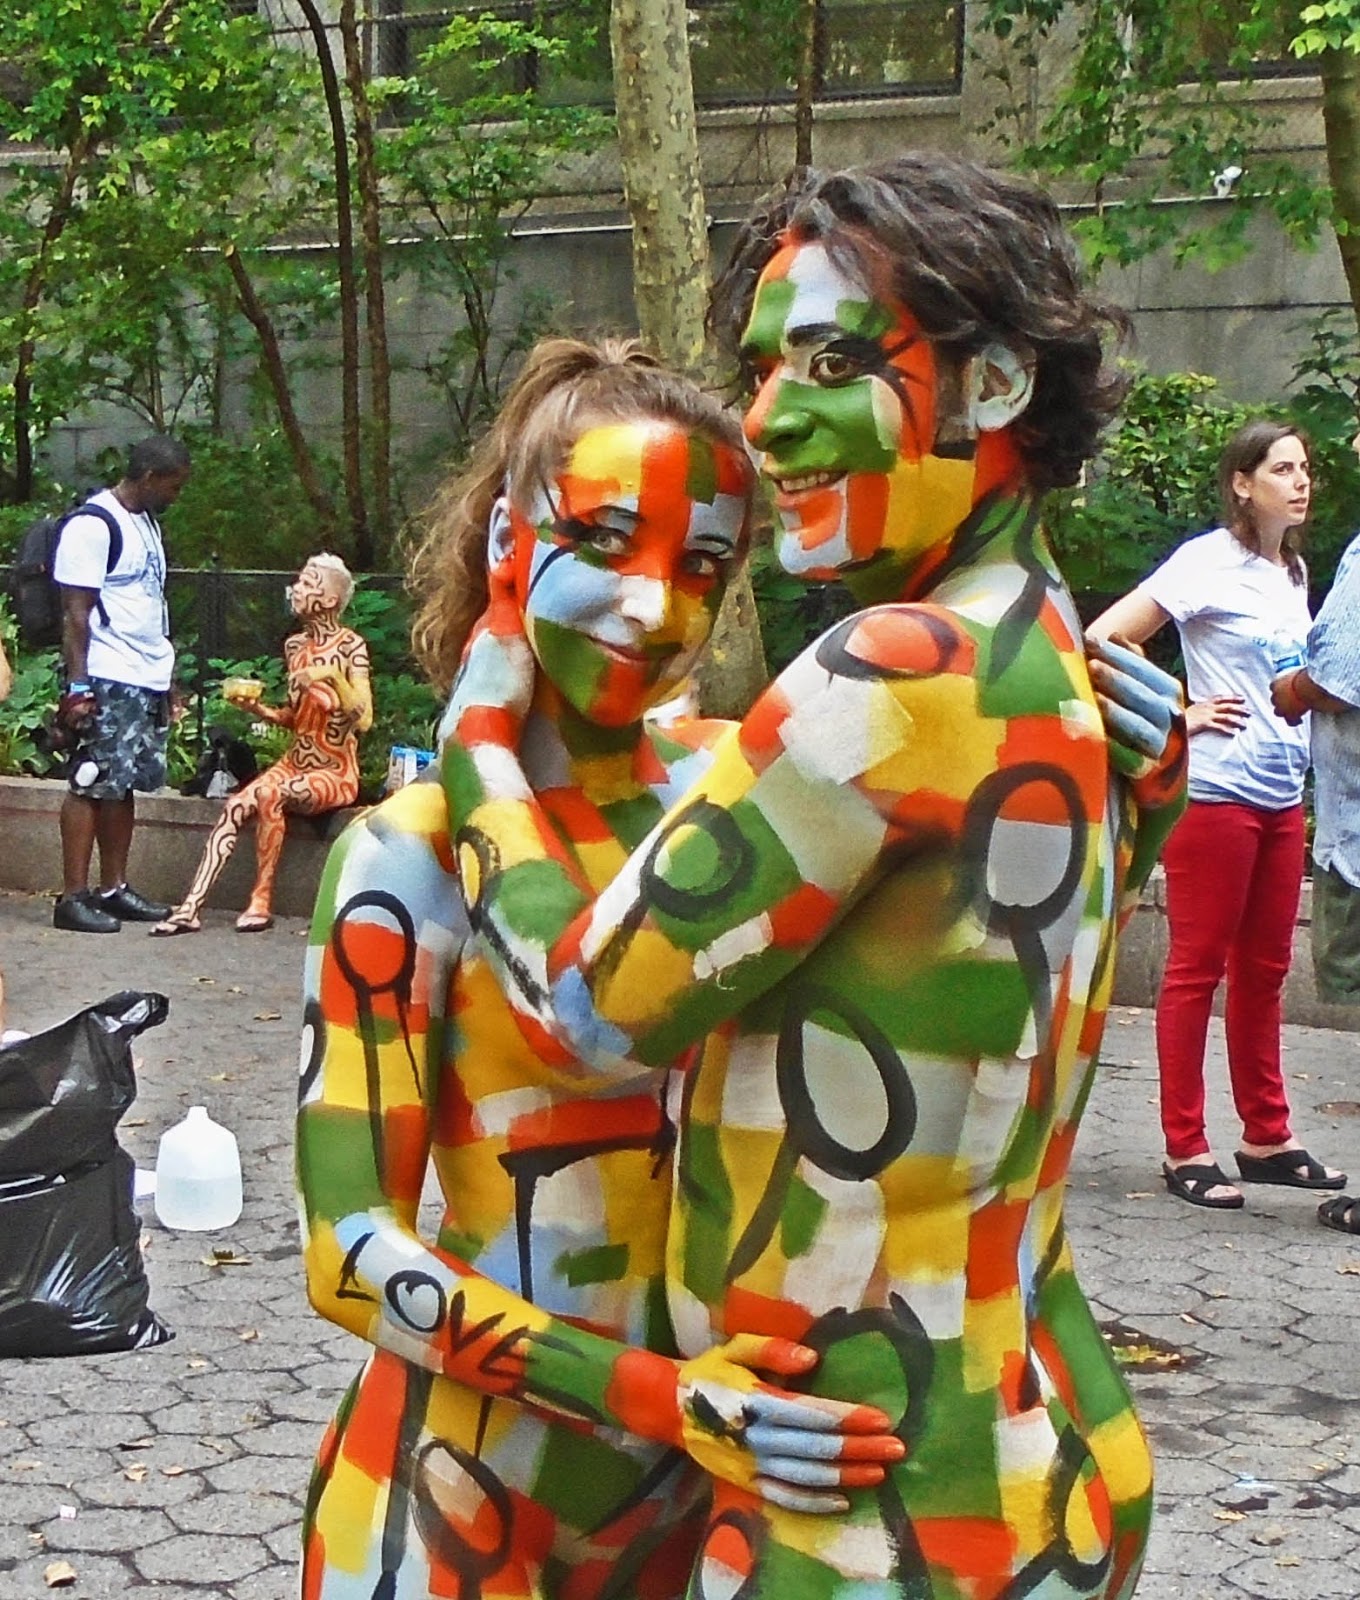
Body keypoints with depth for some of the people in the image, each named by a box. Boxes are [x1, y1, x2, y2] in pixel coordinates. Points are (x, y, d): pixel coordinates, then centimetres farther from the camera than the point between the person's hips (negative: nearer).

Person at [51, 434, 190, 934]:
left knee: (124, 784, 10)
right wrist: (77, 685, -18)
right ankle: (73, 897, -2)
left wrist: (166, 680, 19)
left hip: (147, 681, 9)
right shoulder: (93, 526, -11)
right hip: (106, 683, -9)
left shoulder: (147, 523, 18)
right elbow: (75, 612, -14)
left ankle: (114, 889, 16)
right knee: (91, 785, -6)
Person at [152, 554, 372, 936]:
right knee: (235, 804, -18)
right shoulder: (295, 645, 8)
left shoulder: (351, 646, -12)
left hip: (335, 773, -6)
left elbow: (364, 721, -20)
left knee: (269, 794, -32)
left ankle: (262, 902, -21)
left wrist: (335, 677, -31)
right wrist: (259, 709, -1)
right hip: (294, 762, 6)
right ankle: (191, 908, -24)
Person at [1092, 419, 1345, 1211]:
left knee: (1264, 969, 14)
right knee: (1197, 967, 0)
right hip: (1216, 790, -8)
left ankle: (1267, 1138, 24)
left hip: (1283, 795, 8)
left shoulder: (1295, 571, 13)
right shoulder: (1211, 561, -10)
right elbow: (1103, 641, -16)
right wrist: (1175, 716, -14)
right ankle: (1186, 1149, 7)